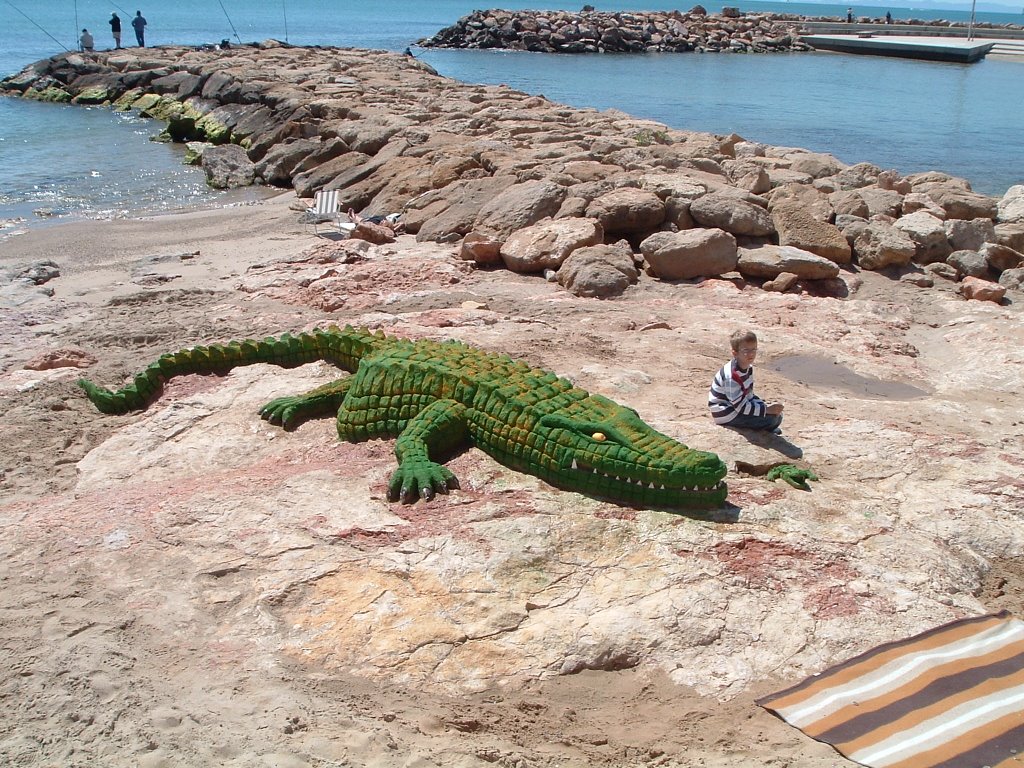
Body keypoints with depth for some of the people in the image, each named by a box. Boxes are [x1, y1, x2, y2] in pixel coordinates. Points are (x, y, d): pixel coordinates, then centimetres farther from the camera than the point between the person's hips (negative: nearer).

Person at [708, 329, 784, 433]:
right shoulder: (732, 376, -27)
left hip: (737, 405, 10)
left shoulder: (748, 368, 2)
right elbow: (741, 406, -25)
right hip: (727, 415, -10)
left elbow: (748, 394, 11)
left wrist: (765, 405, -5)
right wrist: (767, 409, -23)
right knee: (772, 418, -18)